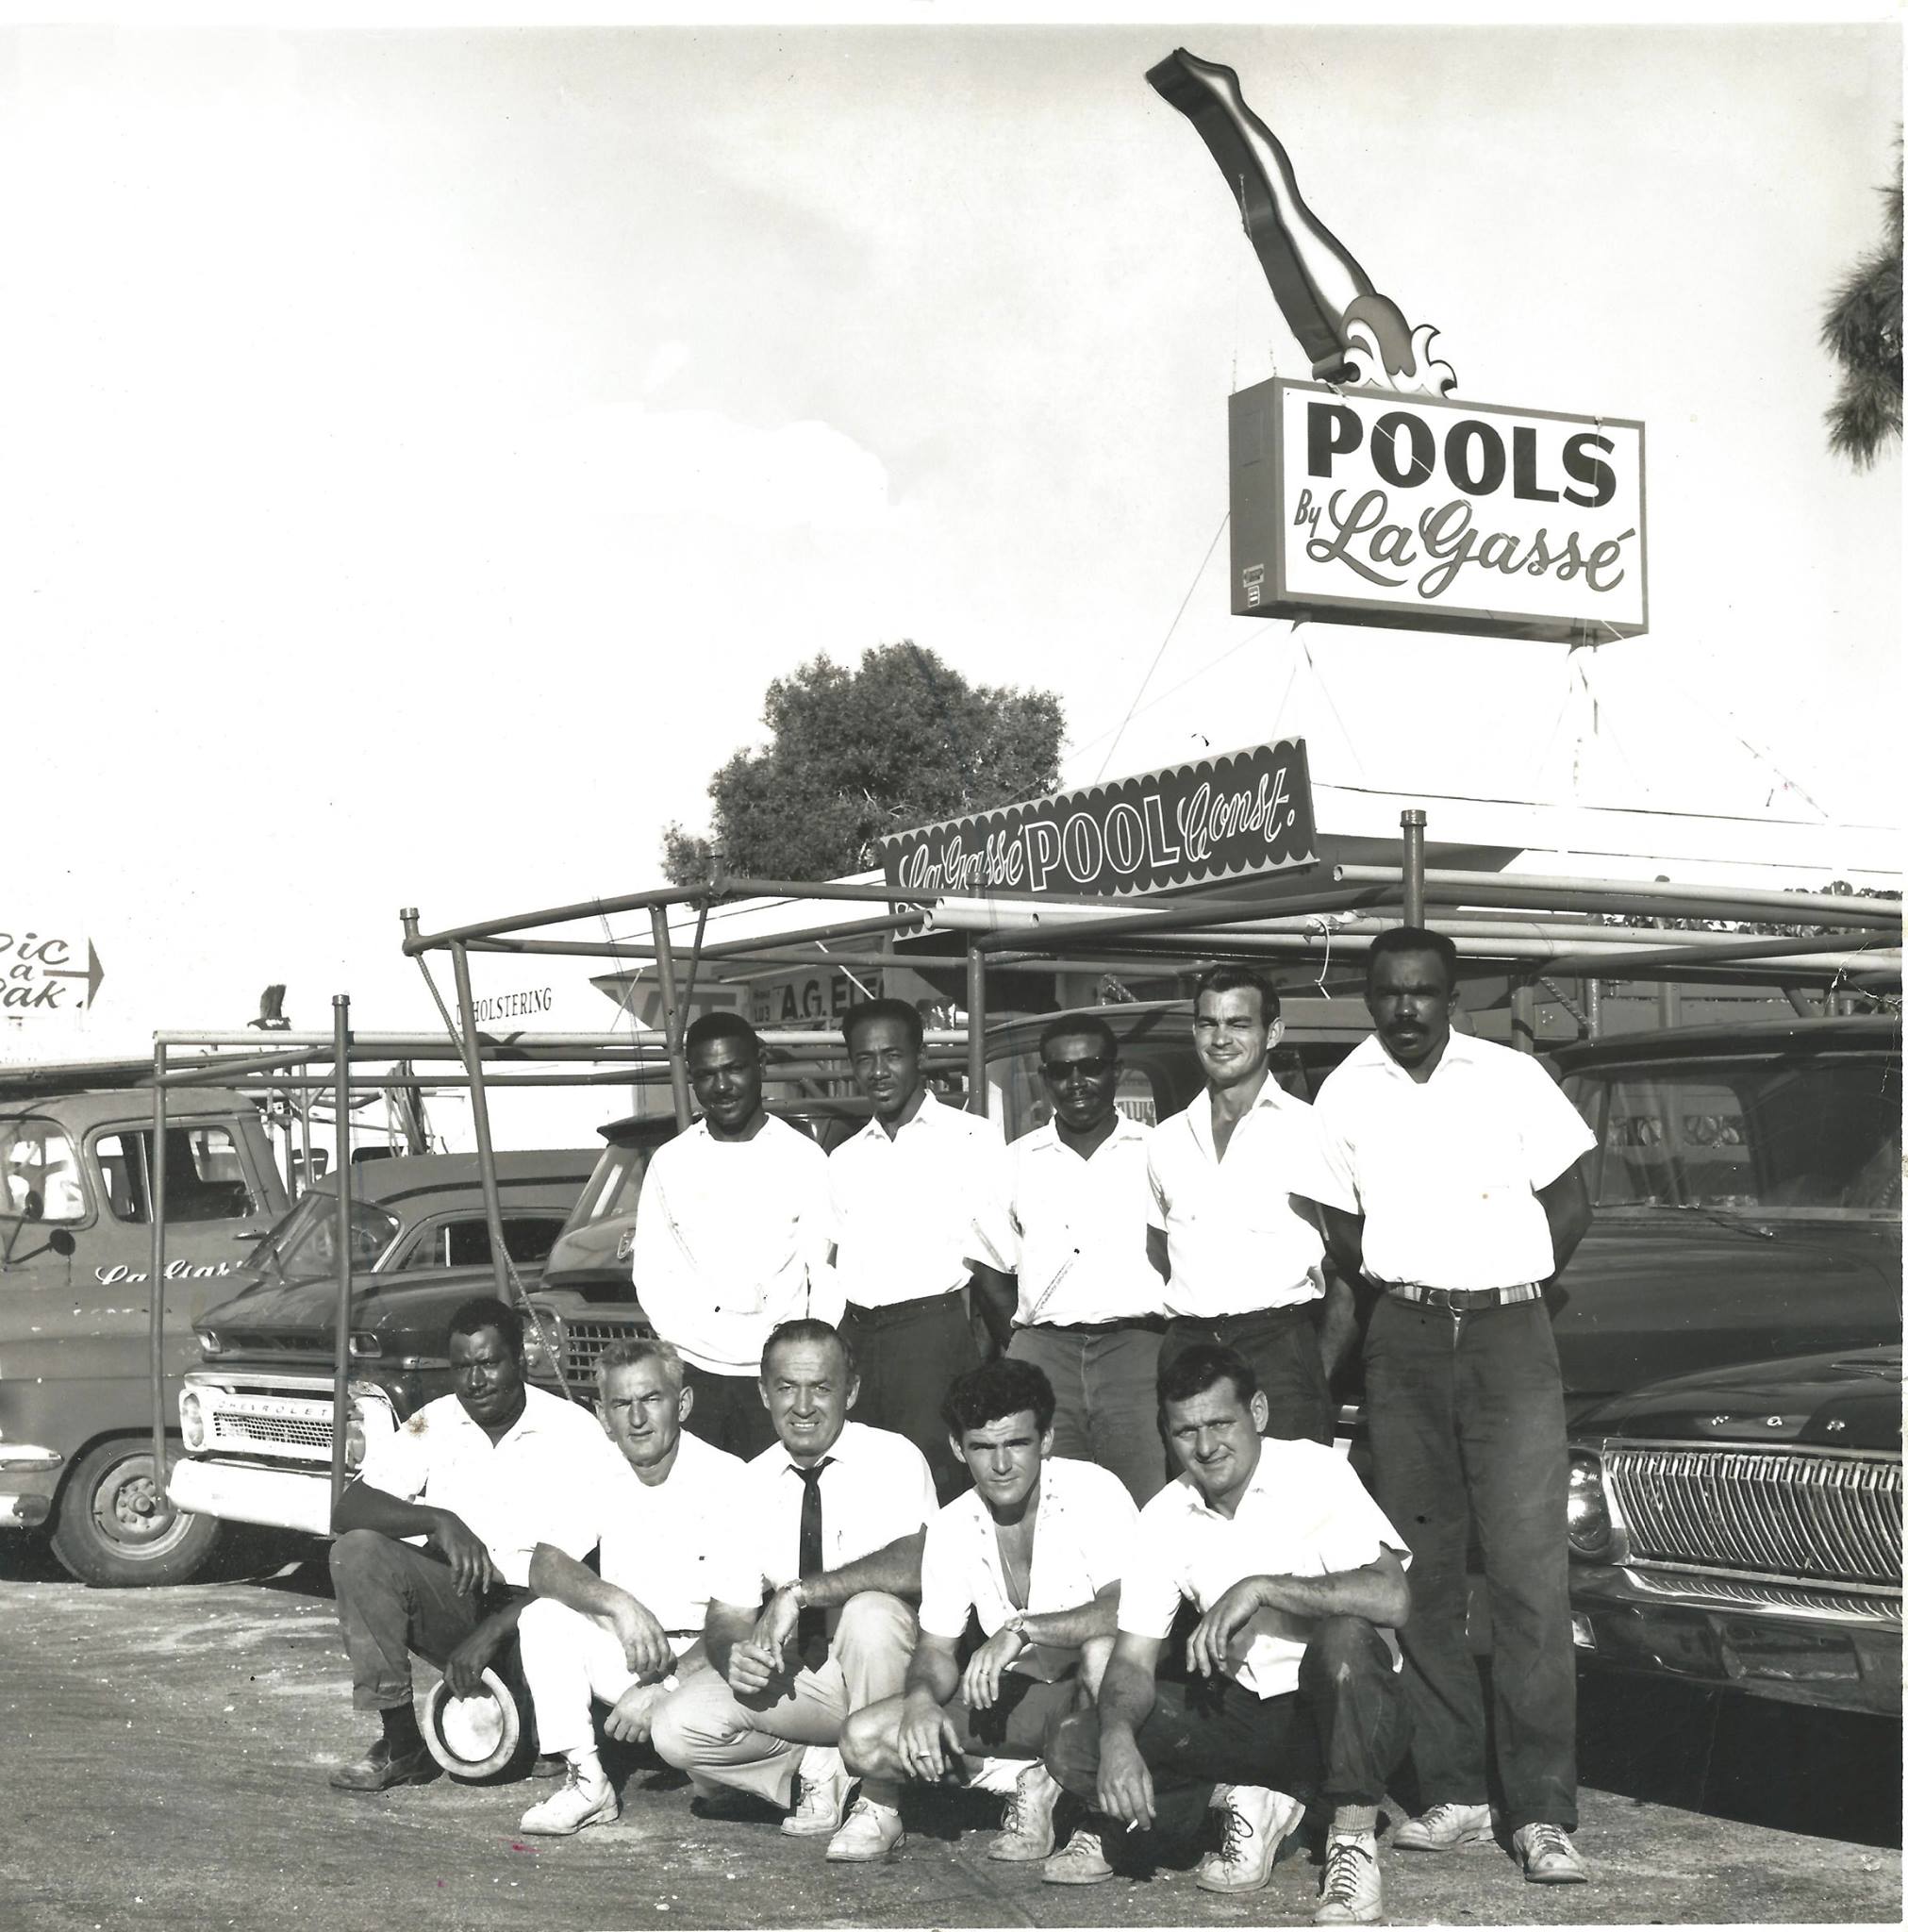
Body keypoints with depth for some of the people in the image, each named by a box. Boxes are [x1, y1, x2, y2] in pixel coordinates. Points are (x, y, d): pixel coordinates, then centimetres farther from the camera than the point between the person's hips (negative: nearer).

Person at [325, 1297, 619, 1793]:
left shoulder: (576, 1432, -7)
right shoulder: (435, 1424, 4)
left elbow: (581, 1566, -16)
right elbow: (348, 1510, -7)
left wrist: (491, 1633, -25)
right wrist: (436, 1520, -26)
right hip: (454, 1602, 3)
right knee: (358, 1552, -22)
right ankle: (401, 1742, -16)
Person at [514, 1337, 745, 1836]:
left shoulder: (728, 1481, -14)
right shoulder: (603, 1484, 2)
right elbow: (544, 1568, -11)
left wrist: (664, 1688, -28)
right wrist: (618, 1602, -30)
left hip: (705, 1660, -5)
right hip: (630, 1658, 5)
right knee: (543, 1619, -17)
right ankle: (585, 1781, -16)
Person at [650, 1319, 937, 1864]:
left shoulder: (892, 1459, -13)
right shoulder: (755, 1482, 2)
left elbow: (919, 1564, -32)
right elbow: (727, 1614, 4)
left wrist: (797, 1593, -31)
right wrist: (732, 1655, -20)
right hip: (791, 1671, 4)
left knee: (869, 1610, -36)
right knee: (677, 1728, -18)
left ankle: (880, 1806, -19)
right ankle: (815, 1772, 5)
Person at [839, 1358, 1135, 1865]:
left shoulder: (1093, 1492, -16)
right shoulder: (951, 1530, 1)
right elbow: (936, 1648, 5)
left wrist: (1021, 1629, -33)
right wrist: (922, 1699, -18)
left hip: (1096, 1689, -5)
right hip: (1017, 1694, 5)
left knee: (1103, 1650, -40)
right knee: (863, 1740, -12)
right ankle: (1033, 1783, -4)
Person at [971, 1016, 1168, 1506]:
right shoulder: (1019, 1161, 15)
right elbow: (992, 1263, 20)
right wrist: (1019, 1327, 6)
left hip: (1137, 1343, -2)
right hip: (1044, 1350, 2)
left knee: (1151, 1515, -11)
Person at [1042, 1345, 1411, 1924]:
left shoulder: (1316, 1473, -14)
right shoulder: (1164, 1520, -1)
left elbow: (1390, 1598, -28)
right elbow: (1133, 1662, -3)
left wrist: (1262, 1587, -32)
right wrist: (1117, 1735, -24)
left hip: (1334, 1706, -4)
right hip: (1240, 1710, 4)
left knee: (1344, 1637, -39)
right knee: (1072, 1749, -15)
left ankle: (1354, 1844, -20)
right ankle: (1245, 1806, 2)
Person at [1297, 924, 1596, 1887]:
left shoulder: (1513, 1078, 0)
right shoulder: (1345, 1095, 5)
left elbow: (1569, 1204, 6)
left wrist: (1501, 1292, 5)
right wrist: (1408, 1291, 8)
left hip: (1509, 1338, -2)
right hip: (1404, 1343, 3)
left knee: (1531, 1572, -9)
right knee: (1422, 1574, 5)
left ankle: (1542, 1813, -6)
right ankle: (1453, 1793, 14)